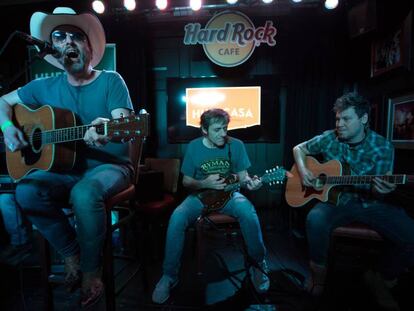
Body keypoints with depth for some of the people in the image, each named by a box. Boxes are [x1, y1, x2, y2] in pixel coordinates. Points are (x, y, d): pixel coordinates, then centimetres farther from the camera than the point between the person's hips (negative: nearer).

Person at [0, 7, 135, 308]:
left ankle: (92, 271, -8)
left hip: (110, 165, -4)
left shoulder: (111, 81, -4)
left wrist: (107, 130, -40)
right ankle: (71, 254, 0)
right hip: (66, 167, 5)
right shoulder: (46, 87, 9)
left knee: (84, 194, -33)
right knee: (27, 190, -22)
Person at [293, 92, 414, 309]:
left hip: (370, 203, 1)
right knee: (315, 219, -34)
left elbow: (379, 190, -3)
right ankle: (318, 271, -5)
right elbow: (299, 148, 11)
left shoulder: (383, 147, -4)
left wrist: (380, 191, -29)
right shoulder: (328, 139, -1)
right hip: (335, 199, -1)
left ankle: (383, 279, 11)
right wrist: (303, 171, -8)